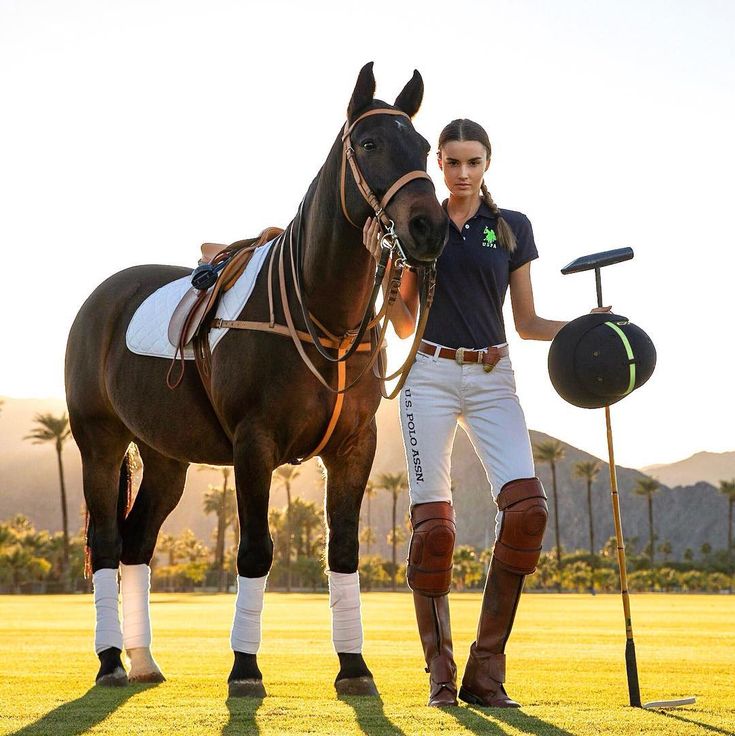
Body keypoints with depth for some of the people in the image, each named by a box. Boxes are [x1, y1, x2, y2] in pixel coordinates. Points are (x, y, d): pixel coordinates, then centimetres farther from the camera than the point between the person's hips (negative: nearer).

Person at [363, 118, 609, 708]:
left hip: (492, 379, 1)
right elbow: (404, 324, 9)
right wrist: (383, 264, -4)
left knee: (527, 507, -18)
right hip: (430, 375, -1)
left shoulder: (512, 228, 10)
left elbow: (527, 322, 11)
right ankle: (440, 671, 6)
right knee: (433, 522, -6)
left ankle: (486, 670, -9)